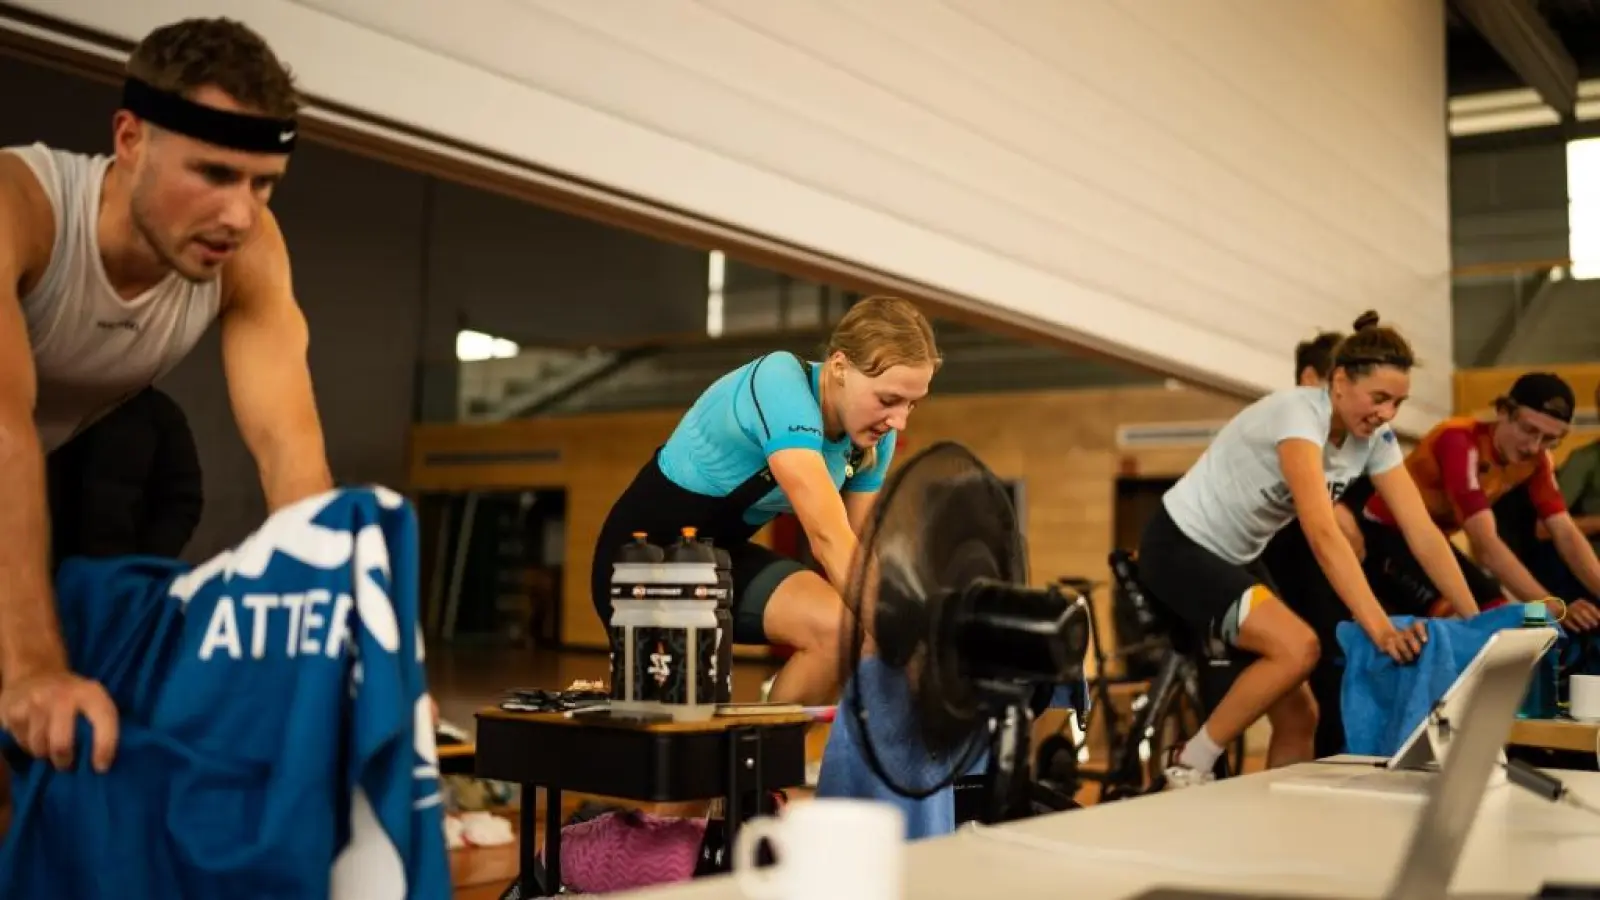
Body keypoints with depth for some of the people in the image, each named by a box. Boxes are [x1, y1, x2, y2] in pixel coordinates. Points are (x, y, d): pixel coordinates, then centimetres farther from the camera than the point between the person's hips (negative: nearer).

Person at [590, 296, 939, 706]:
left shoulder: (872, 437, -8)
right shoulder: (780, 389, -31)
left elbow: (857, 547, -8)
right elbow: (829, 538, -38)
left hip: (723, 553, 6)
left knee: (843, 630, -15)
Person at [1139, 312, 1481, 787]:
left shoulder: (1374, 438, -5)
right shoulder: (1298, 413, -28)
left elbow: (1423, 532, -9)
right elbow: (1322, 534, -40)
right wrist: (1379, 627, -47)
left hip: (1238, 558, 8)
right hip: (1180, 546, -8)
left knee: (1299, 717, 2)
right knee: (1297, 647, -27)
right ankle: (1190, 766, -11)